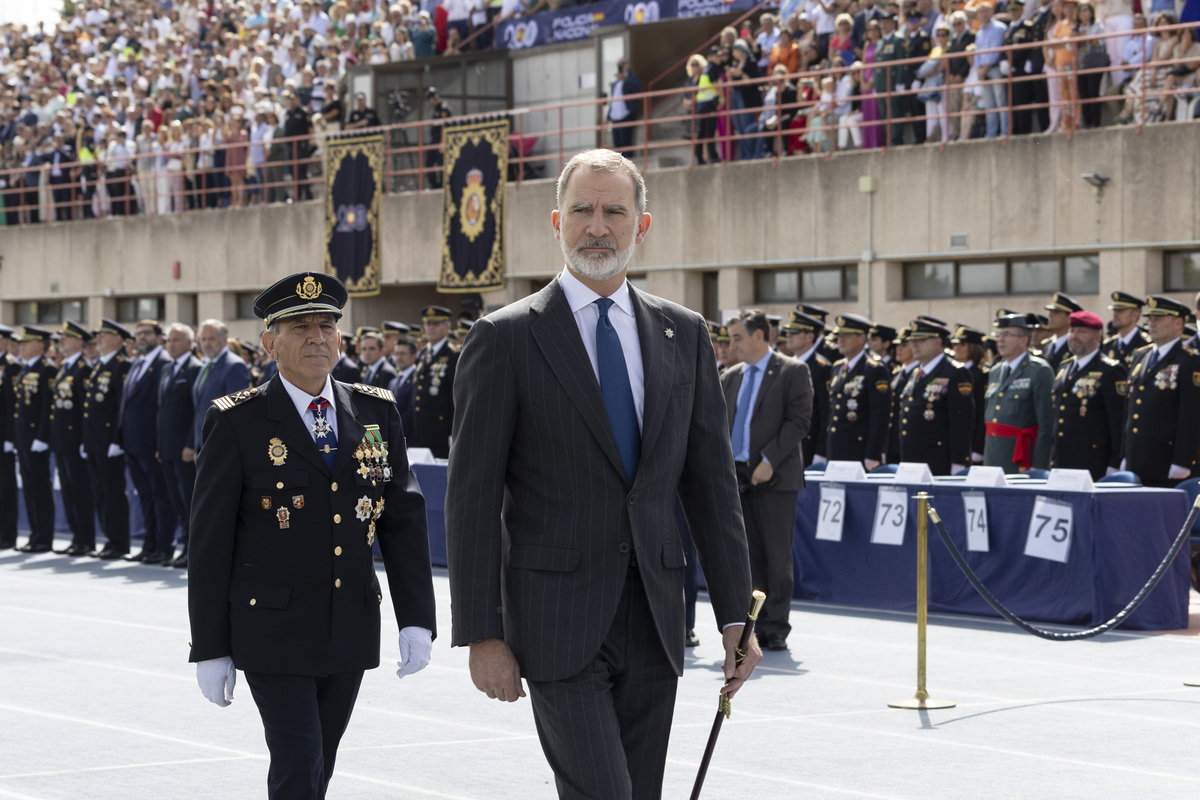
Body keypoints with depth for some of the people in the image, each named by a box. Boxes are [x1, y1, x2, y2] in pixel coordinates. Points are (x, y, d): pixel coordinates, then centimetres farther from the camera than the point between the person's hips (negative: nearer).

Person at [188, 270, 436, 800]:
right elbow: (209, 542, -6)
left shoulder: (376, 413, 6)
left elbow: (404, 519, 7)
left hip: (351, 631, 5)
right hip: (273, 631, -4)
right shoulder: (236, 424, -7)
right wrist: (209, 649, -7)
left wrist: (417, 619, -2)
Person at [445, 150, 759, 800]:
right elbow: (472, 500, -5)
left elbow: (712, 483, 10)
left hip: (653, 623, 5)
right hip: (558, 621, -4)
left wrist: (735, 617, 6)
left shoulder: (683, 334, 10)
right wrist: (481, 635, -9)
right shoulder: (505, 339, -3)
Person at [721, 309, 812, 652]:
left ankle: (776, 630, 3)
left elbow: (799, 420, -9)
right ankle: (753, 627, 10)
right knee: (748, 557, 6)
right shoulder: (730, 378, 16)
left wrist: (770, 461, -16)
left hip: (775, 477, -5)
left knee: (777, 556, -3)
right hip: (737, 477, 5)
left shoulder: (792, 372, -2)